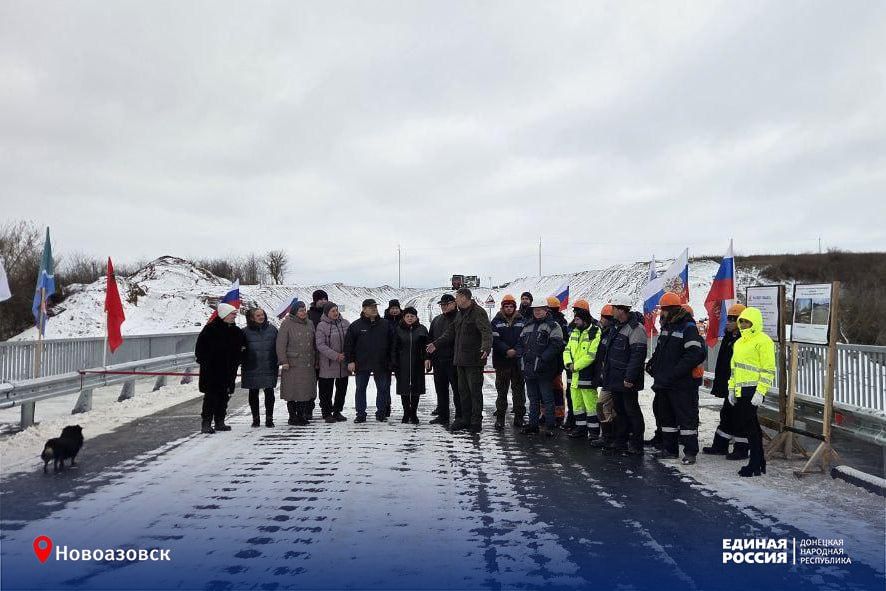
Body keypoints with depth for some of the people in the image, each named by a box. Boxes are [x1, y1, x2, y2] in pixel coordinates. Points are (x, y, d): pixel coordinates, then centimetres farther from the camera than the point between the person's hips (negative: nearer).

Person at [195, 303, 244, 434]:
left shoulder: (236, 331, 10)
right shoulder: (210, 329, -8)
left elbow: (239, 349, 19)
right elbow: (200, 347, -5)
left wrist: (236, 362, 7)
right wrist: (203, 362, -9)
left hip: (228, 370, 6)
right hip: (211, 370, -6)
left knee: (224, 396, 10)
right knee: (211, 396, -6)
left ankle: (220, 422, 20)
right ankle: (206, 423, -1)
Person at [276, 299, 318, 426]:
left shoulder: (310, 324, 13)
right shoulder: (287, 324, -3)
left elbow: (314, 344, 18)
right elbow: (281, 344, -7)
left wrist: (315, 361, 15)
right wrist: (283, 361, -12)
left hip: (308, 364, 5)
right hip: (292, 364, -5)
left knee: (306, 389, 5)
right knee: (292, 390, -2)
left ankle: (302, 415, 15)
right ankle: (292, 416, 7)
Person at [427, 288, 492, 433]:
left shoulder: (478, 312, -12)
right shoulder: (460, 314, 16)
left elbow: (487, 332, -23)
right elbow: (451, 332, 24)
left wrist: (486, 347, -39)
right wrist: (436, 343, 21)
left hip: (474, 361, -9)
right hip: (460, 360, 9)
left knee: (475, 391, -2)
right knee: (463, 391, 13)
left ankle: (476, 421, 5)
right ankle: (466, 419, 22)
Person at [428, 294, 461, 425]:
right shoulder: (437, 320, 17)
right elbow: (430, 339, 19)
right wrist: (428, 356, 13)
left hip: (454, 360, -7)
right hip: (438, 360, 7)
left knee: (457, 389, -1)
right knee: (441, 389, 12)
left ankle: (460, 416, 6)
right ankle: (443, 416, 21)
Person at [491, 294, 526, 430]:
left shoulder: (521, 321, 6)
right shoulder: (497, 321, 2)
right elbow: (495, 340, -7)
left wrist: (516, 351, -12)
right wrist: (507, 350, -19)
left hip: (518, 361, 2)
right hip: (502, 361, -1)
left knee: (519, 390, 7)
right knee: (502, 390, 3)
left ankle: (519, 416, 16)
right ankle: (500, 417, 10)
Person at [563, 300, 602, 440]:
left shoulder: (595, 332, -11)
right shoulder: (574, 331, 15)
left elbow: (591, 355, -17)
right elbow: (567, 349, 15)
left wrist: (576, 366, -15)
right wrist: (568, 363, -4)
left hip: (587, 374, -8)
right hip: (574, 375, 8)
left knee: (590, 403, -4)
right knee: (577, 403, 14)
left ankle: (594, 431, 5)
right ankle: (581, 428, 24)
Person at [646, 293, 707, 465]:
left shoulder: (688, 328, -13)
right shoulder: (666, 327, 14)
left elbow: (695, 354, -22)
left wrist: (675, 372, -24)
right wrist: (653, 364, 9)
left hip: (682, 384, -9)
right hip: (664, 383, 9)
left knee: (686, 417, -2)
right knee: (666, 416, 15)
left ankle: (690, 452, 4)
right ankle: (670, 449, 25)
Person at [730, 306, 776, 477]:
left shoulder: (763, 341, -8)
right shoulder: (739, 342, 20)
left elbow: (768, 369, -13)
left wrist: (760, 392, -19)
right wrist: (732, 388, 19)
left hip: (753, 390, -9)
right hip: (740, 391, 9)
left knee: (749, 426, -8)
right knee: (741, 425, 11)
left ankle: (755, 465, 1)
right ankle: (759, 460, 23)